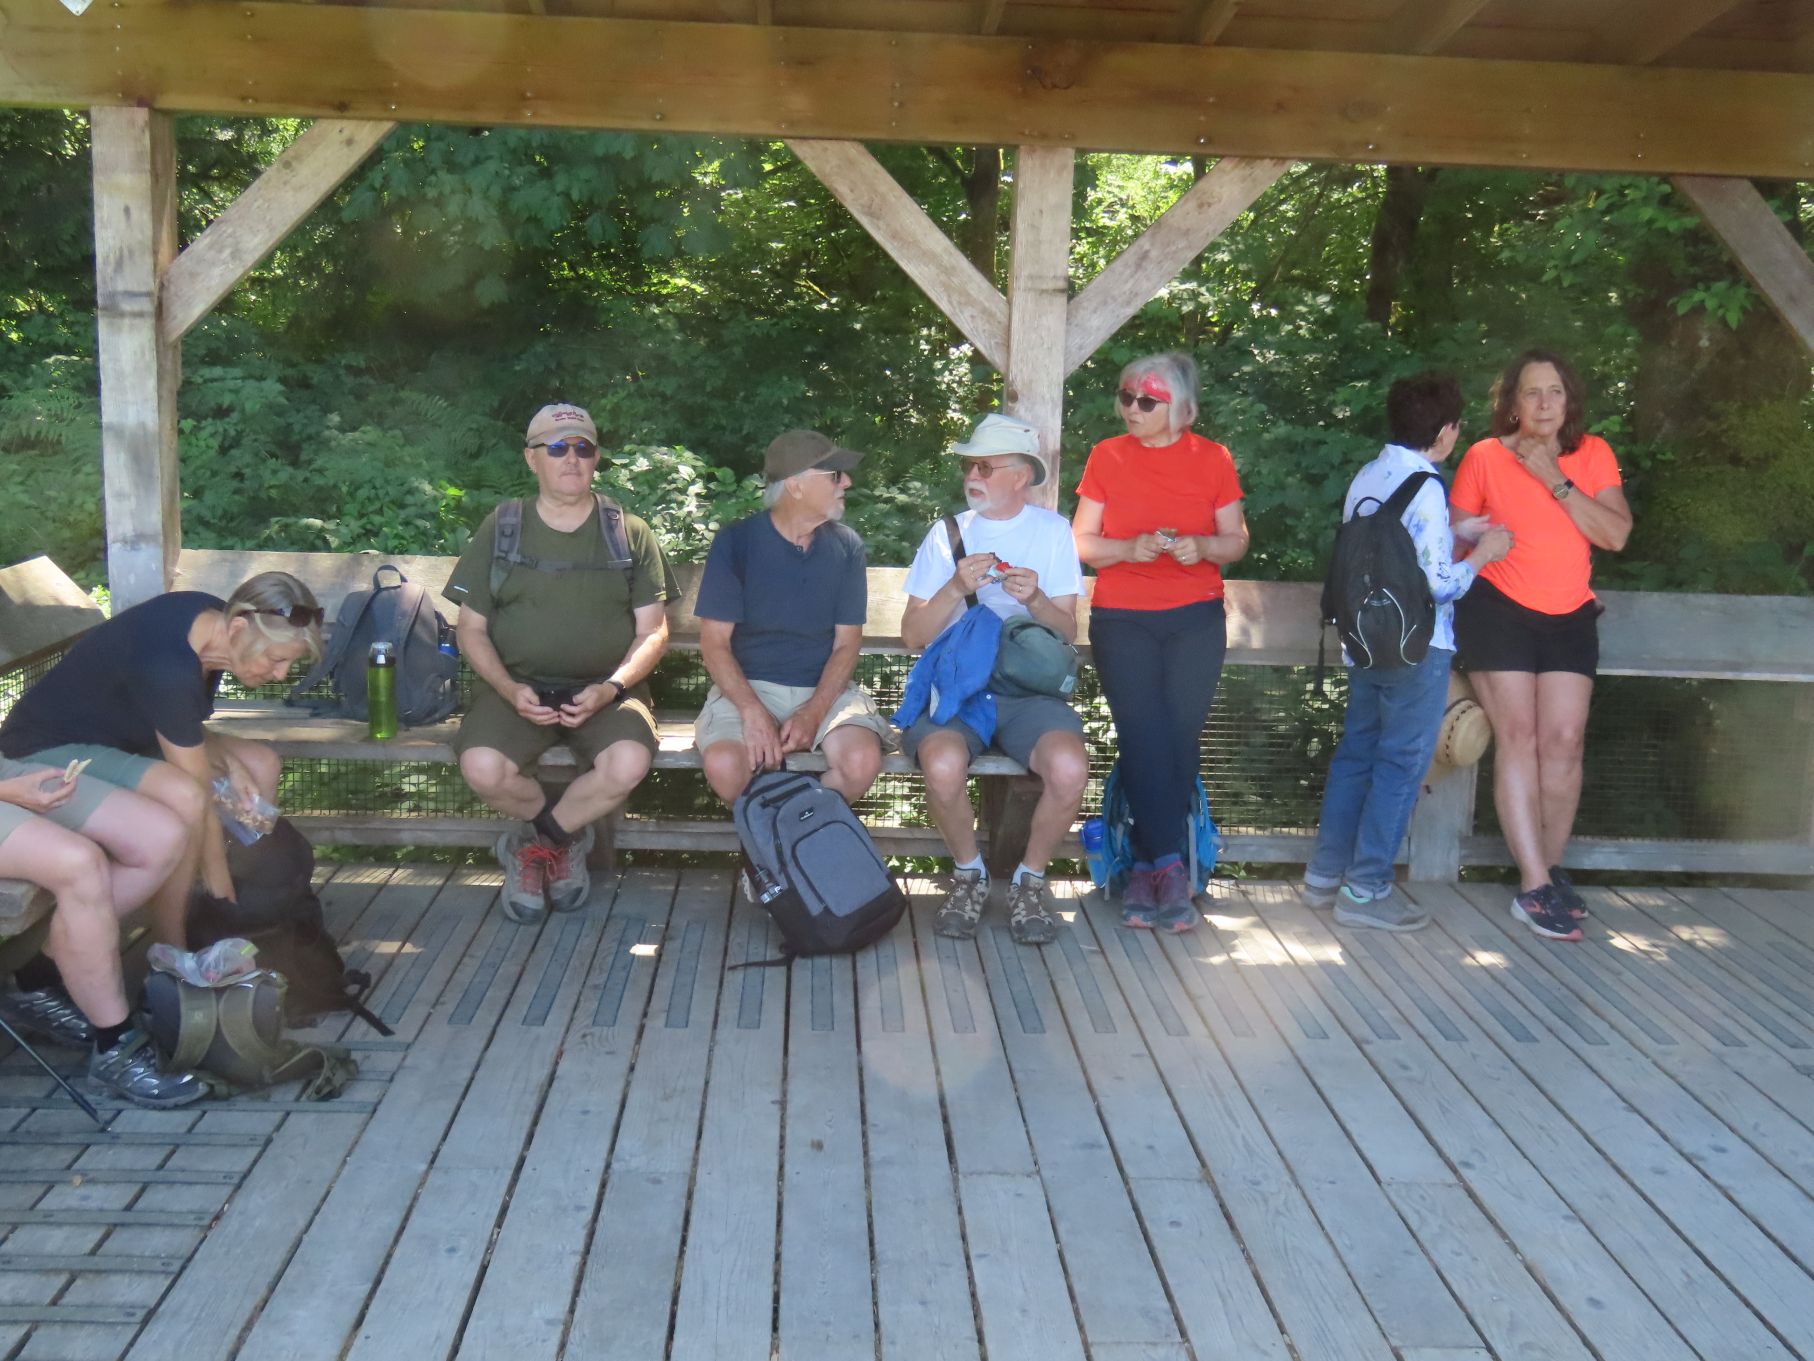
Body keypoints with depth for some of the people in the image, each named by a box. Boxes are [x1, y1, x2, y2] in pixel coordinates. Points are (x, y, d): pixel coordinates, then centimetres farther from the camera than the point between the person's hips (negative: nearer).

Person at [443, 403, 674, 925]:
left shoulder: (630, 533, 7)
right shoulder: (501, 528, 8)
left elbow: (652, 632, 6)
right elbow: (471, 627, 7)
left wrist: (611, 688, -13)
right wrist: (510, 689, -11)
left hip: (605, 689, 0)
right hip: (517, 685, 0)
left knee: (628, 763, -32)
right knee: (482, 768, -30)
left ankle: (535, 841, -1)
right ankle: (564, 838, 4)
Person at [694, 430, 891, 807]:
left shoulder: (846, 545, 4)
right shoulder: (735, 542, -3)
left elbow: (847, 643, 3)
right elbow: (714, 641, -5)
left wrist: (813, 713, -14)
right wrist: (753, 712, -20)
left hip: (825, 688, 2)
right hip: (747, 686, -2)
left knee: (862, 761, -29)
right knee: (724, 765, -32)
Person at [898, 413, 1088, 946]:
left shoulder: (1053, 531, 10)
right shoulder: (947, 534, 10)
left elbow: (1068, 632, 6)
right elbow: (913, 636, 4)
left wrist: (1036, 600, -14)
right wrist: (956, 588, -12)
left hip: (1029, 689, 0)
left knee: (1069, 767, -31)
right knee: (943, 765, -34)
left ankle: (1029, 879, -3)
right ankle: (969, 874, -3)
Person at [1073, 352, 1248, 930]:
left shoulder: (1213, 459, 6)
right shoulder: (1107, 455, 5)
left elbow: (1237, 540, 10)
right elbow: (1081, 542, 5)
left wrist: (1203, 546, -12)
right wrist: (1131, 548, -14)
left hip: (1195, 620, 1)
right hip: (1121, 619, 0)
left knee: (1179, 740, -6)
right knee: (1146, 736, -14)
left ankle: (1146, 872, 3)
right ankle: (1170, 866, -11)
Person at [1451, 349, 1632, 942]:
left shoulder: (1592, 454, 5)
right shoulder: (1485, 457, -1)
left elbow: (1616, 534, -7)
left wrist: (1556, 480, -13)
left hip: (1570, 617, 3)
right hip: (1498, 611, -2)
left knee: (1564, 739, -5)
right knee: (1518, 737, -9)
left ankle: (1551, 868, 12)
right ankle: (1535, 887, -8)